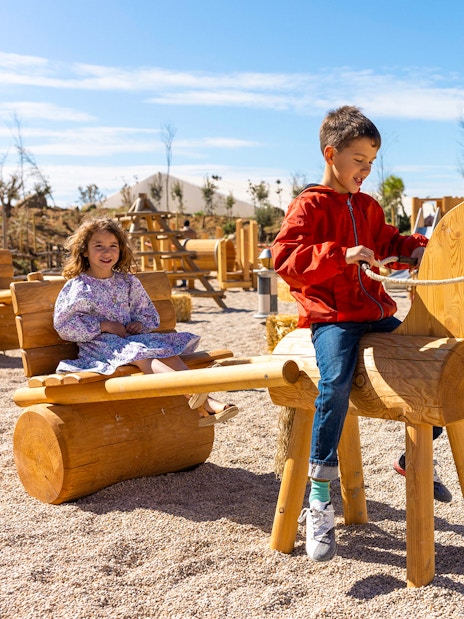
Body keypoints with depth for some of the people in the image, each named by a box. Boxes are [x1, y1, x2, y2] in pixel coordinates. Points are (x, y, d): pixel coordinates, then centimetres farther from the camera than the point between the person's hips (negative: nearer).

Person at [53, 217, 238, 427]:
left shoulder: (128, 282, 14)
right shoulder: (78, 287, -1)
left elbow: (149, 313, 21)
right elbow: (64, 324, -9)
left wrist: (139, 323, -4)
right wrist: (103, 325, -14)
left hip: (131, 337, 6)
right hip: (99, 344, -5)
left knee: (169, 352, -21)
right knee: (142, 356, -34)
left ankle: (206, 403, -37)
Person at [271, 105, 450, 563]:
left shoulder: (368, 207, 20)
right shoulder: (308, 205, -3)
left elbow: (387, 243, 32)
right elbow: (284, 257, -16)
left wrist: (414, 248, 11)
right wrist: (342, 255, -25)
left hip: (375, 313, 8)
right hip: (330, 316, -7)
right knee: (336, 381, -33)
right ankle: (320, 503, -26)